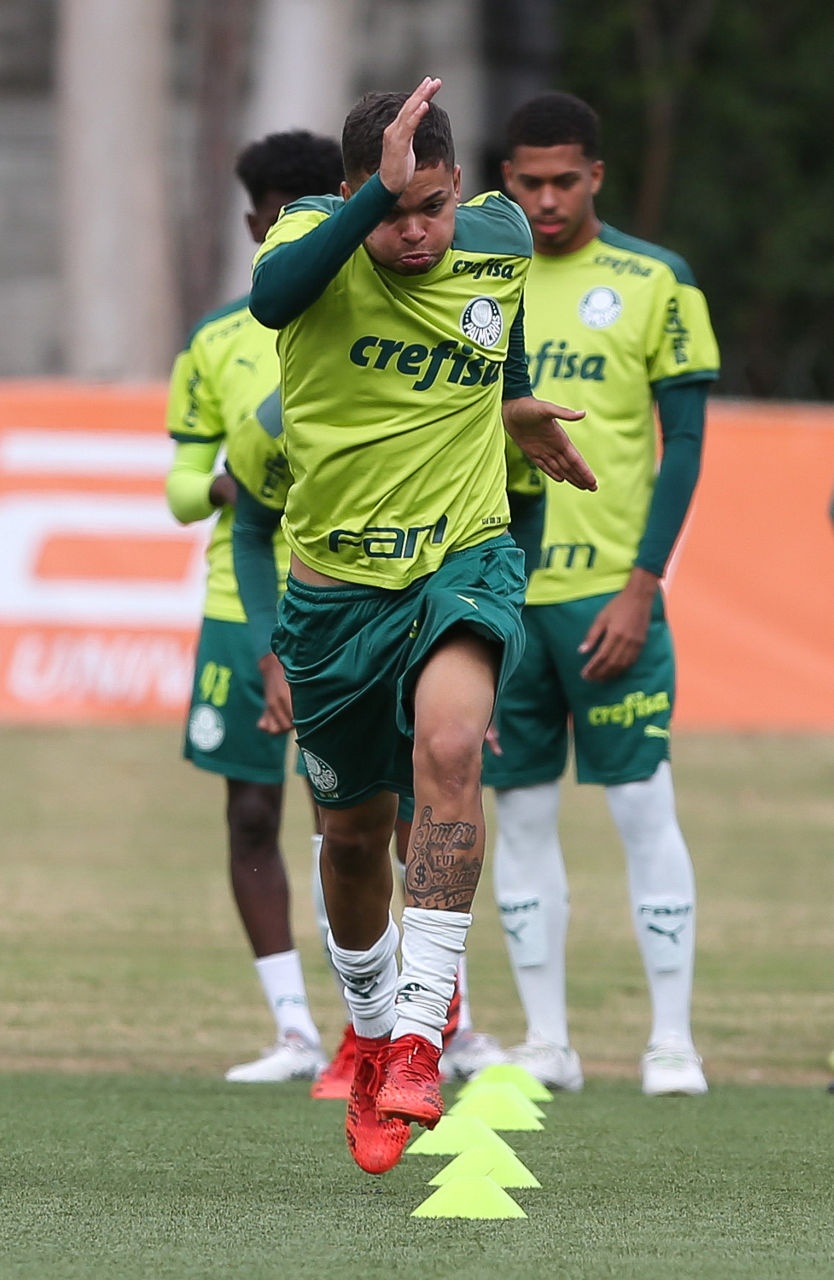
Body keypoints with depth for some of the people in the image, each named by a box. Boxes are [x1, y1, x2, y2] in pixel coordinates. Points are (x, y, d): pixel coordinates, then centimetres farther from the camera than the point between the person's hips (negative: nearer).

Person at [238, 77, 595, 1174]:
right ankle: (372, 1027, 42)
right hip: (335, 580, 0)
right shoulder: (317, 234, -14)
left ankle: (420, 1037, -29)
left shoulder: (502, 237, -4)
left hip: (464, 559, 0)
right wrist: (376, 195, -47)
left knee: (448, 743, -30)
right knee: (354, 835, 12)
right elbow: (272, 298, -40)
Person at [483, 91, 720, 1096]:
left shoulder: (653, 284, 1)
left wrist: (641, 585, -9)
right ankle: (545, 1042, 10)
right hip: (496, 590, 3)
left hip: (608, 590, -3)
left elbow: (685, 441, -1)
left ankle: (673, 1041, -1)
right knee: (520, 814, 5)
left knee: (643, 807, -6)